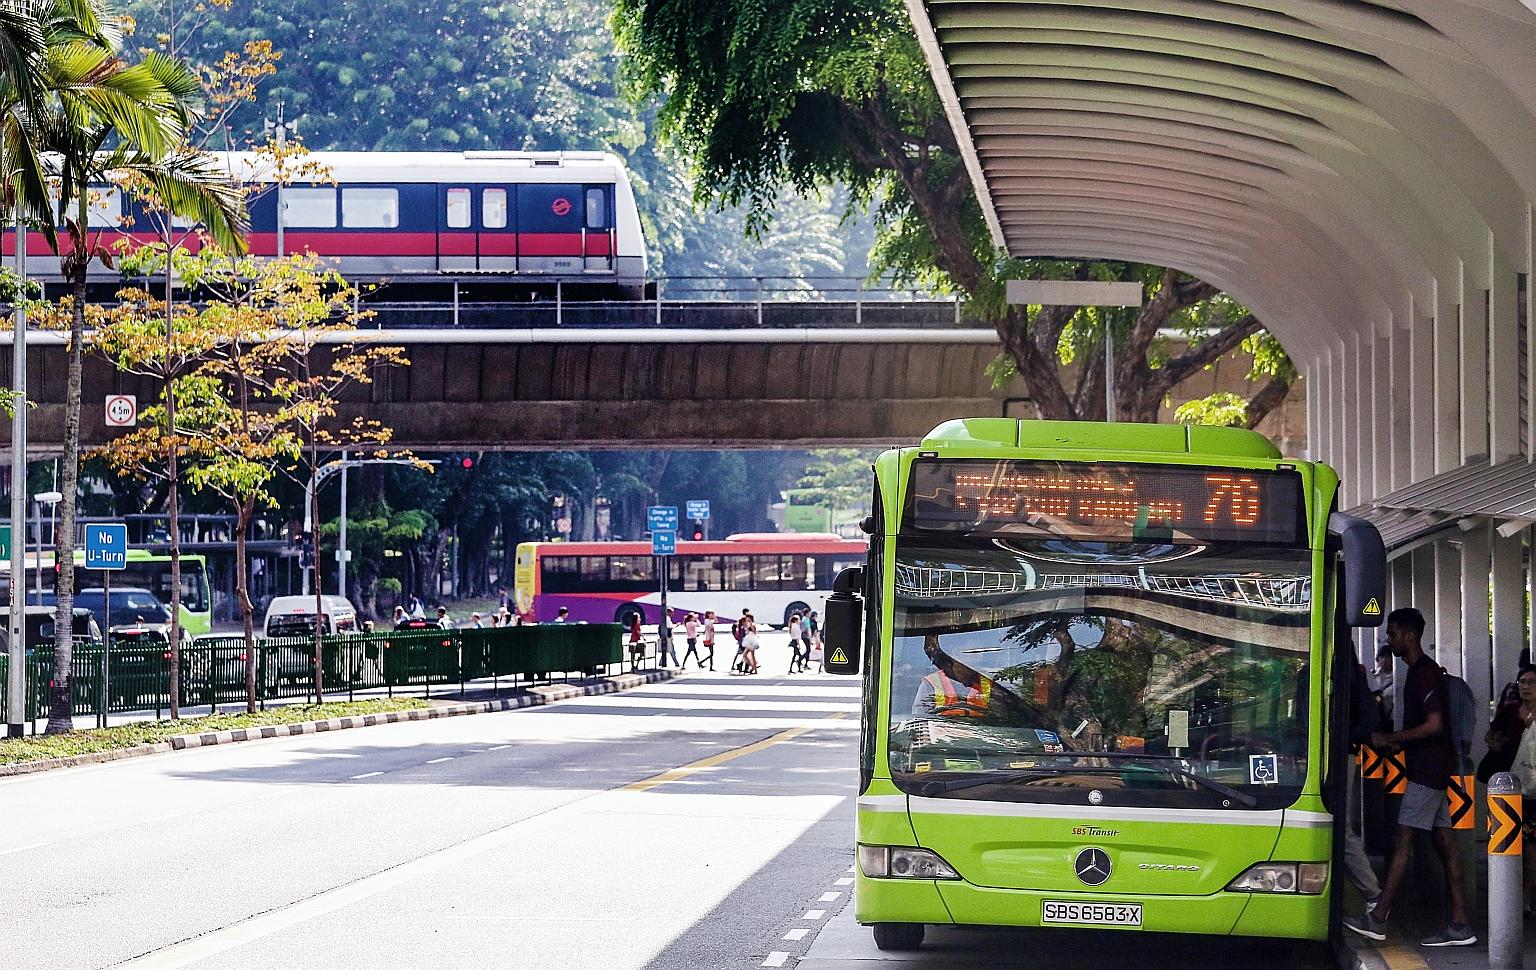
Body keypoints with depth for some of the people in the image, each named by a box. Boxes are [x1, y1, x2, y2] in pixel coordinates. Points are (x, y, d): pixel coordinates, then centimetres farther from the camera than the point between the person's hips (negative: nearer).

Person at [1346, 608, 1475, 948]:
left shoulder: (1425, 673, -14)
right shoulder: (1421, 671, 17)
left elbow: (1434, 725, -22)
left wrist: (1388, 739, -16)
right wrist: (1399, 744, 14)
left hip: (1428, 768, -10)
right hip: (1433, 768, 10)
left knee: (1403, 842, -9)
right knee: (1443, 841, 7)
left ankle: (1378, 919, -8)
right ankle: (1460, 924, 5)